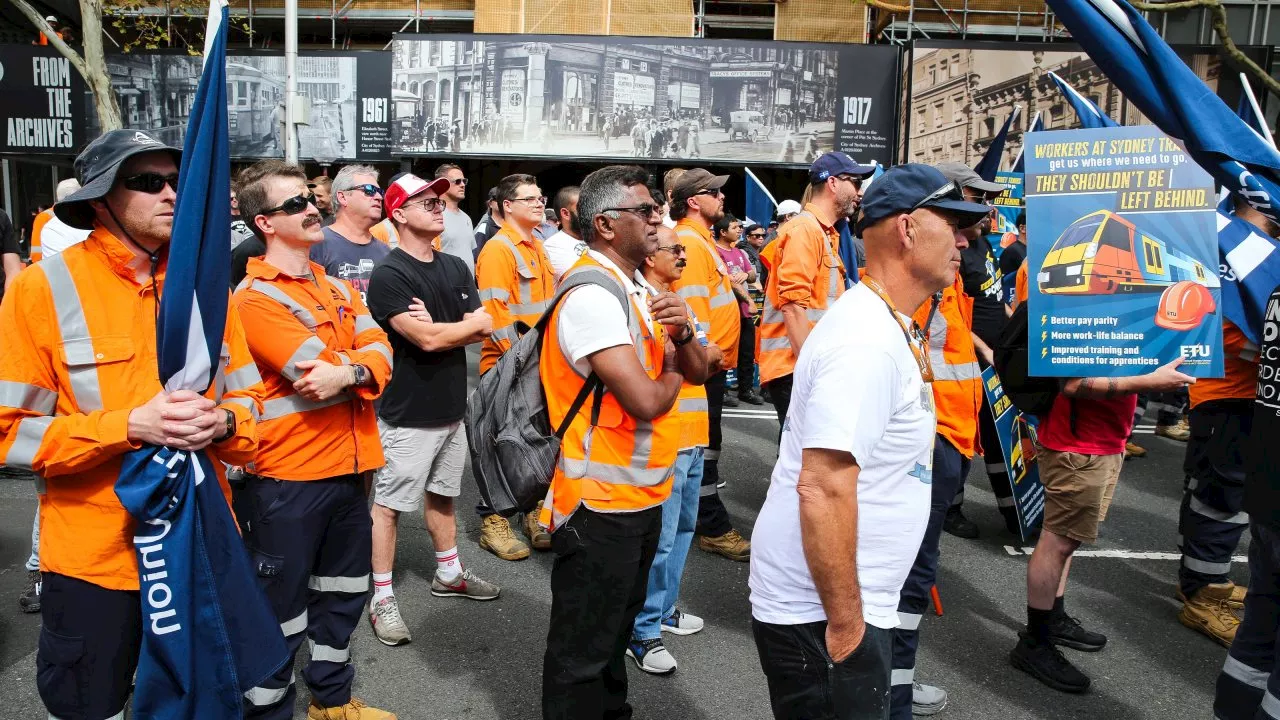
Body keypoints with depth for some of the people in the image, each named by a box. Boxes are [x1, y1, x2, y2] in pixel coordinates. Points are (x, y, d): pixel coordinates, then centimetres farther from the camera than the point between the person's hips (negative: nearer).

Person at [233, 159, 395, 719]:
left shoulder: (336, 286, 11)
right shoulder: (255, 298, -14)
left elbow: (379, 353, -2)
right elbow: (326, 368, -24)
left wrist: (349, 370, -21)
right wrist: (364, 357, -7)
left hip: (348, 465, 8)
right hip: (289, 476, -8)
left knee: (344, 592, 21)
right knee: (282, 610, 5)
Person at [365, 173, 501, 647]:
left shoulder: (456, 268, 8)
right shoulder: (389, 275, -15)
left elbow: (483, 330, 1)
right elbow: (426, 339, -24)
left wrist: (438, 328, -16)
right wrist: (471, 324, -7)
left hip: (452, 408, 7)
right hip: (408, 414, -7)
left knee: (442, 495, 21)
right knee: (389, 505, 2)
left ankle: (449, 574, 36)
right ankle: (382, 599, 13)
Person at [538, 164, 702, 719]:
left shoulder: (639, 287, 10)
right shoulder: (593, 294, -21)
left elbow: (695, 370, 13)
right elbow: (646, 400, -28)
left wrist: (682, 332, -9)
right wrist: (670, 373, -6)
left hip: (640, 493, 10)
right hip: (601, 502, -10)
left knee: (616, 629, 26)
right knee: (583, 647, 7)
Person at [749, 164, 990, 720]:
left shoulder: (884, 326, 10)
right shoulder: (867, 341, -22)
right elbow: (823, 489, -28)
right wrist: (844, 625, -23)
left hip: (851, 602, 10)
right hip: (822, 612, -10)